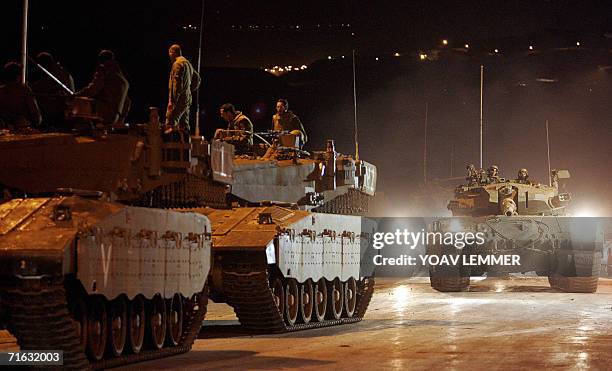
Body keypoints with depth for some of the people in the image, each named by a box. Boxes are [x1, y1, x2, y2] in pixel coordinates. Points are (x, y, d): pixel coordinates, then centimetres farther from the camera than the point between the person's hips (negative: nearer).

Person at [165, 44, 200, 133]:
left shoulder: (178, 64, -11)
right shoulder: (188, 63, 18)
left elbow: (177, 83, -19)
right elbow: (197, 78, 29)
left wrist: (172, 100, -20)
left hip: (179, 100, -10)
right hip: (187, 99, 10)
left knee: (170, 125, -16)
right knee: (184, 126, 11)